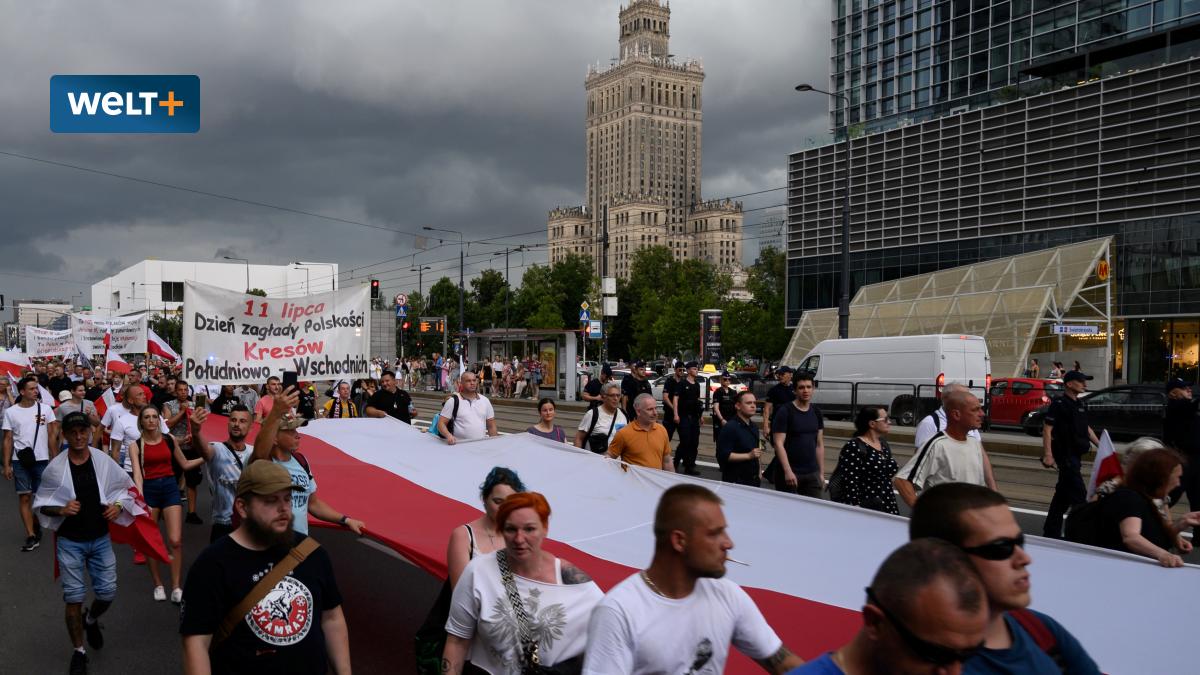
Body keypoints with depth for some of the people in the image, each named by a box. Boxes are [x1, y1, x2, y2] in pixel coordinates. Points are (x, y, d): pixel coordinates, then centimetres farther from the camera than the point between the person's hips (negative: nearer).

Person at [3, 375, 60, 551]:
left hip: (42, 459, 0)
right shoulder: (11, 412, 0)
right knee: (24, 497, 0)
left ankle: (36, 526, 28)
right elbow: (8, 440, 3)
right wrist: (6, 465, -1)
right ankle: (31, 536, 1)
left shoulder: (45, 408, -1)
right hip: (20, 461, 0)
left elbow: (52, 436, 3)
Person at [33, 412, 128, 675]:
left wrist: (118, 506, -11)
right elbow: (41, 505, -1)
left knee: (107, 592, 5)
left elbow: (126, 487, 8)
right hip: (70, 542, -2)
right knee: (74, 597, 3)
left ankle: (90, 620, 40)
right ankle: (79, 652, 21)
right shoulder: (55, 467, -10)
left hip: (100, 539, 2)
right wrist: (61, 510, -21)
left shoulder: (104, 461, -6)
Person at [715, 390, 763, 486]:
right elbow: (723, 456, -22)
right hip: (735, 481, -8)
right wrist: (749, 456, -24)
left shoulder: (753, 427, 13)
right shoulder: (729, 428, -15)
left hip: (753, 480, 8)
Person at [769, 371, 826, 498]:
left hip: (812, 473, 5)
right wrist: (788, 471, -20)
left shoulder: (816, 412, 10)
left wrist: (821, 473, 11)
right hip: (789, 473, -5)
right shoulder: (785, 411, -8)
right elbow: (778, 444, -12)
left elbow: (819, 445, 15)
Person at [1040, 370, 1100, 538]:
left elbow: (1086, 428, 25)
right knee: (1078, 494, -9)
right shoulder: (1058, 404, -13)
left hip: (1076, 454, 9)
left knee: (1063, 493, 13)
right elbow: (1047, 429, -17)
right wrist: (1048, 455, -23)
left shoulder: (1081, 404, 13)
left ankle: (1051, 531, 21)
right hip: (1065, 454, -9)